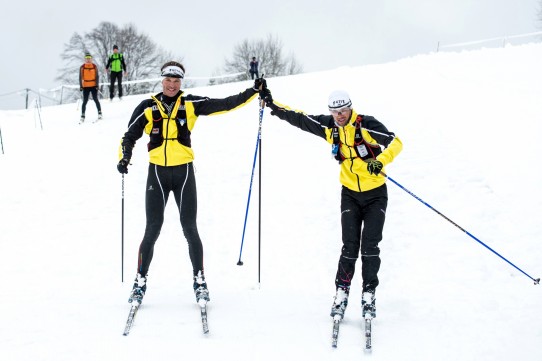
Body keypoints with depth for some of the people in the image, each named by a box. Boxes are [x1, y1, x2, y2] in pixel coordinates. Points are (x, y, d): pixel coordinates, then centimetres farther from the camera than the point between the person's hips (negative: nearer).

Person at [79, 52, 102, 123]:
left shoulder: (94, 66, 3)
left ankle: (99, 113, 5)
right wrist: (81, 86, -4)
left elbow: (97, 76, 4)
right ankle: (82, 116, 0)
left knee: (95, 99, -5)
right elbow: (80, 77, 3)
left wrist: (97, 85, -4)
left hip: (93, 86, 0)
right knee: (85, 101, -2)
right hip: (85, 87, 0)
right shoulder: (82, 67, 1)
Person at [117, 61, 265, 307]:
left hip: (183, 172, 0)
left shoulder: (191, 104, 3)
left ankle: (199, 281, 11)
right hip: (157, 173, 0)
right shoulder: (148, 108, 2)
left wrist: (253, 91, -3)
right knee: (152, 230, 0)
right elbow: (130, 137, 7)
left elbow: (225, 104, 3)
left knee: (190, 229, 1)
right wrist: (124, 158, -9)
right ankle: (140, 282, 10)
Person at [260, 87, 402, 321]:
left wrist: (380, 161, -45)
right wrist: (273, 105, 7)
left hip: (375, 194, -3)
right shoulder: (329, 127, -4)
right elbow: (300, 119, 8)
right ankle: (341, 293, 1)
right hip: (350, 194, 3)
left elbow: (395, 143, -27)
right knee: (349, 245, -7)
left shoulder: (367, 125, -19)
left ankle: (369, 295, 3)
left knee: (370, 246, -7)